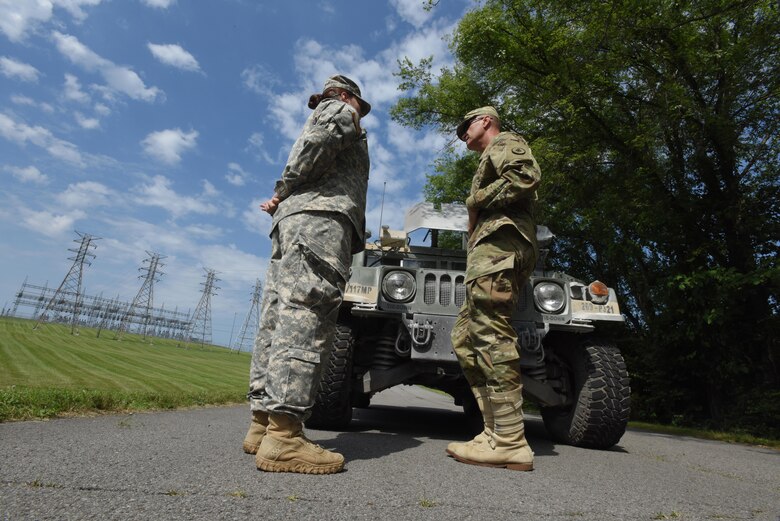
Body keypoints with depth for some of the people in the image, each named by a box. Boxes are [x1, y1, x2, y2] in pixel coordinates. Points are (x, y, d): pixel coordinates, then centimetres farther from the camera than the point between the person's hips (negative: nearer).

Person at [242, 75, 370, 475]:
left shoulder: (318, 120, 39)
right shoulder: (339, 110, 13)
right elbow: (321, 138, -10)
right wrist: (285, 191, -5)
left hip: (291, 218, 10)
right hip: (320, 216, -9)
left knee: (278, 320, 0)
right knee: (305, 318, -21)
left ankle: (262, 424, 1)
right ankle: (283, 436, -26)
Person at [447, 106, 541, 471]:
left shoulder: (504, 143, 9)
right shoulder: (492, 160, 37)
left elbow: (527, 175, -14)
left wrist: (476, 200, -7)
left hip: (498, 243, -10)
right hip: (493, 247, 10)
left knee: (490, 335, -19)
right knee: (465, 337, 4)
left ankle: (510, 443, -18)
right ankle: (497, 431, 0)